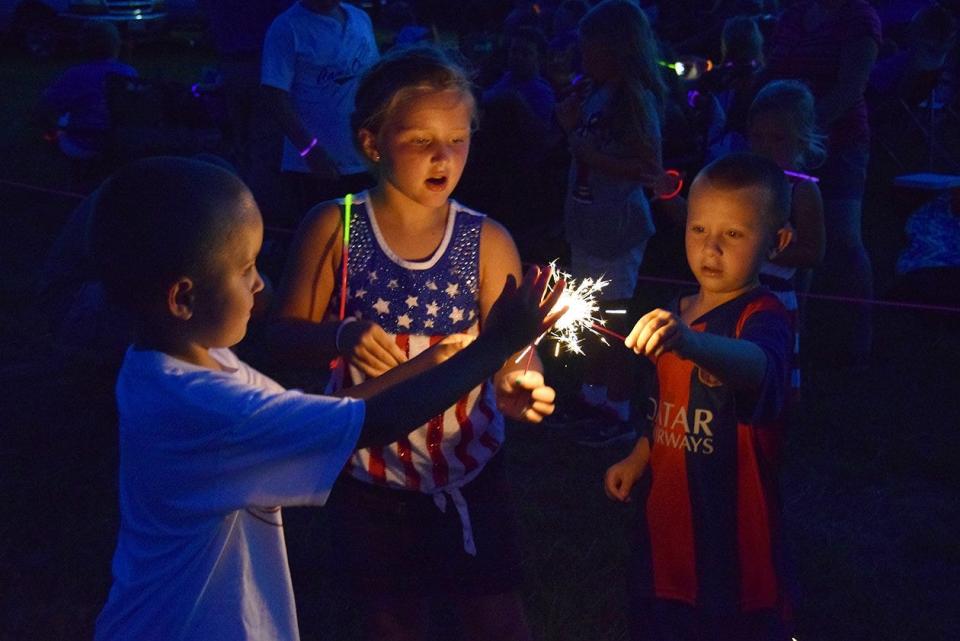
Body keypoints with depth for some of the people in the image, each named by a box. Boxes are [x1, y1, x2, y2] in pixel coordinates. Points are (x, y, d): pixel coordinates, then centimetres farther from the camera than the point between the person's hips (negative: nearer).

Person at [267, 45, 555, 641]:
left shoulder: (487, 241, -10)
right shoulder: (333, 229, -12)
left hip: (468, 464, 0)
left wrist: (520, 385, -38)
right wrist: (341, 337, -31)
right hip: (369, 467, 0)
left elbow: (514, 346, -14)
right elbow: (285, 334, -9)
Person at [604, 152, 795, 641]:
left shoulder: (764, 317, -17)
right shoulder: (675, 313, 5)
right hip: (665, 512, 7)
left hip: (731, 527, -7)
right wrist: (636, 460, 15)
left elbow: (757, 366, -43)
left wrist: (690, 342, -59)